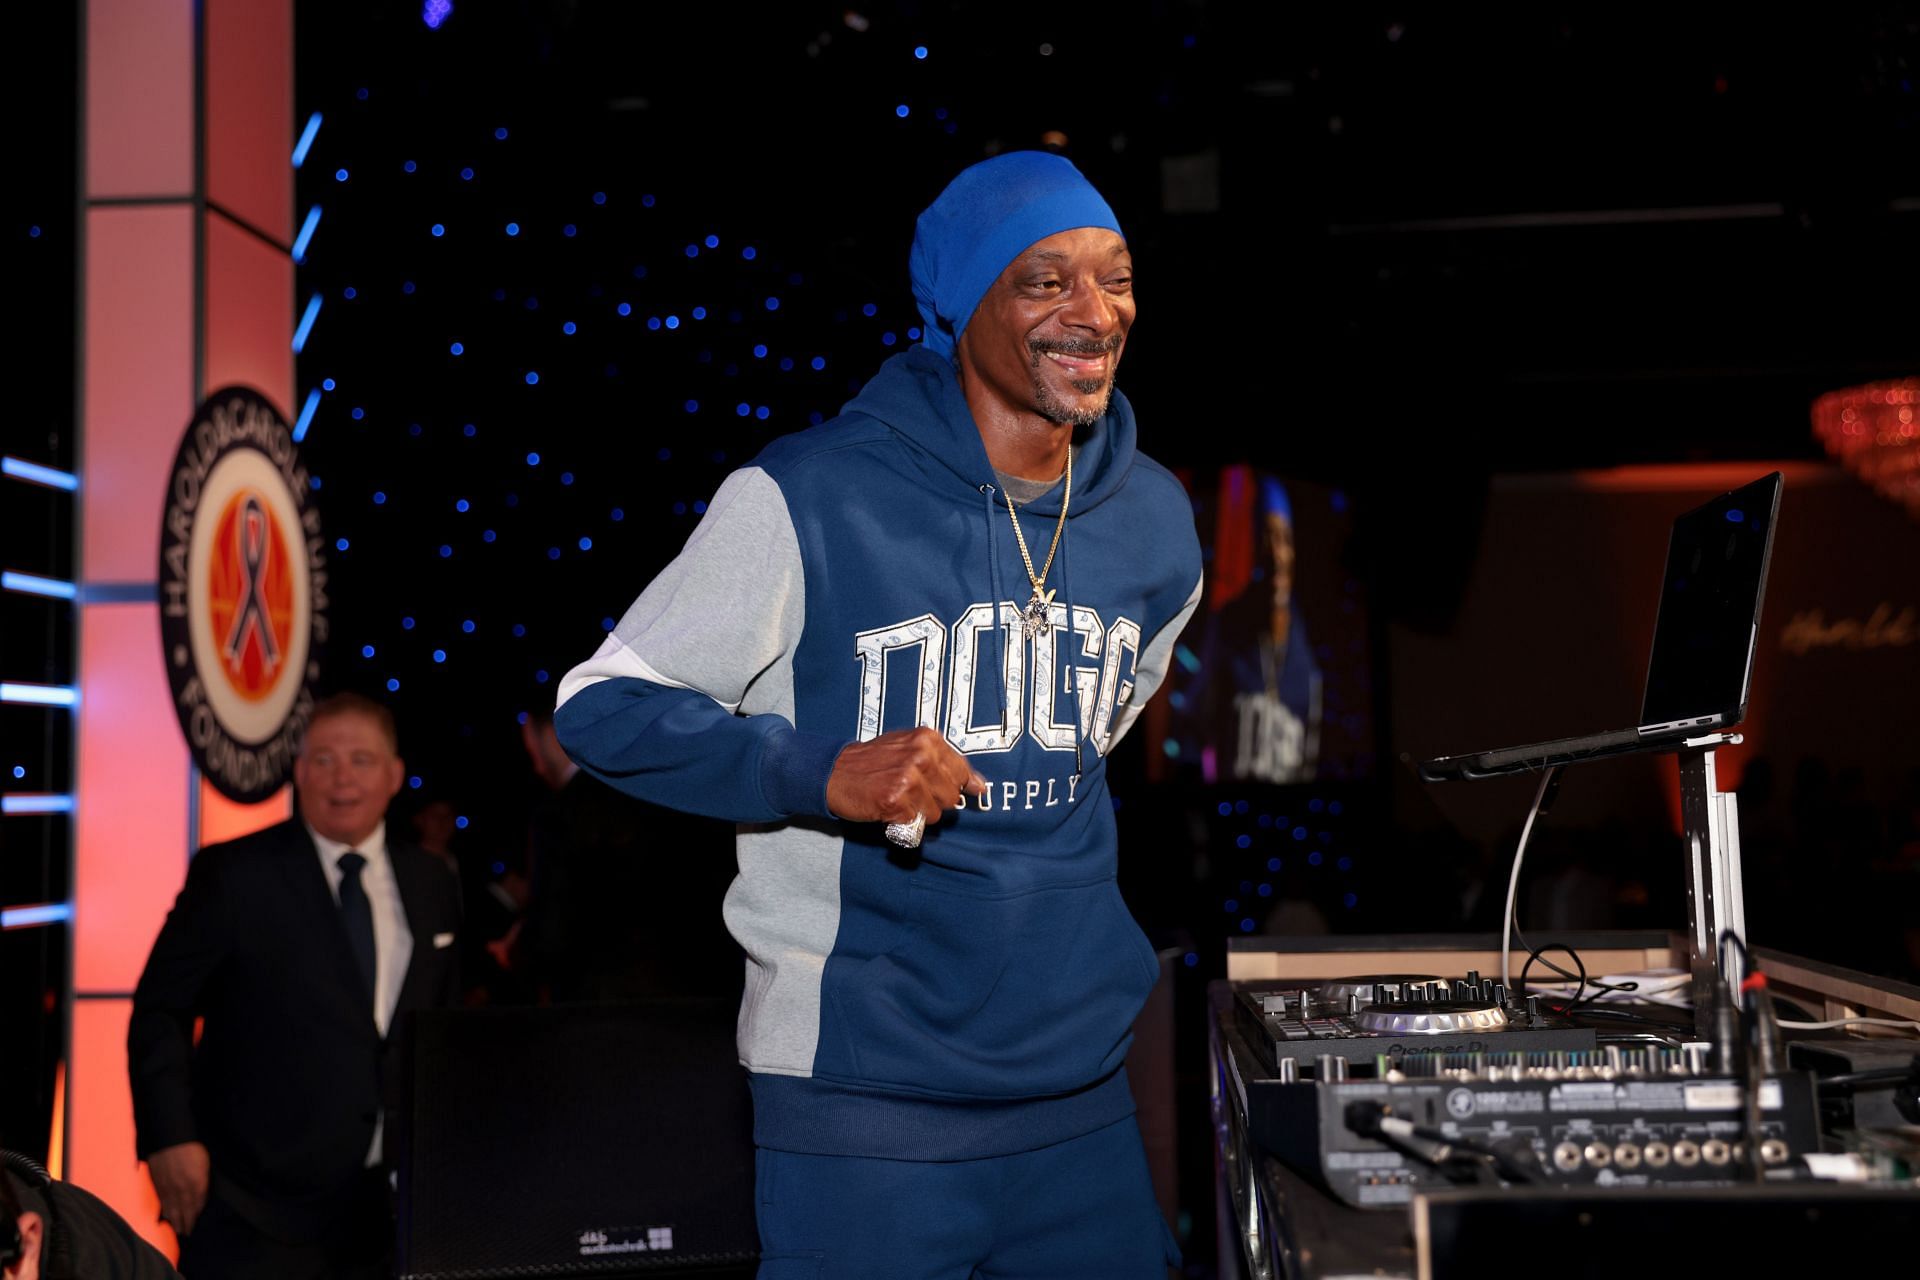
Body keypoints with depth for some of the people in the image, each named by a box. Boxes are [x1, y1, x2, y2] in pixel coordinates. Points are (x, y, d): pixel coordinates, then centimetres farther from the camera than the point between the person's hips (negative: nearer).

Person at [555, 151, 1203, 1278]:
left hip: (1084, 1089, 6)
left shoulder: (1156, 521, 6)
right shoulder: (810, 499, -12)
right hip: (865, 1096, -5)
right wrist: (823, 775, -23)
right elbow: (603, 709, -9)